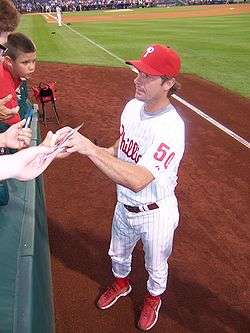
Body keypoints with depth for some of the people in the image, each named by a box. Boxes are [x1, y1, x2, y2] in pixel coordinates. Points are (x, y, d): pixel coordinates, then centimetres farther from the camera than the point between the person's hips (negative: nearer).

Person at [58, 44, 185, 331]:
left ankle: (153, 297, 57)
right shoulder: (132, 106, -7)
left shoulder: (171, 127, -33)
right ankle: (121, 284, 63)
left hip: (155, 214, -6)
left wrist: (90, 148, -40)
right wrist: (102, 151, -13)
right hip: (125, 206, 7)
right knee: (118, 255, 31)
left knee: (156, 267, 24)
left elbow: (138, 181, -42)